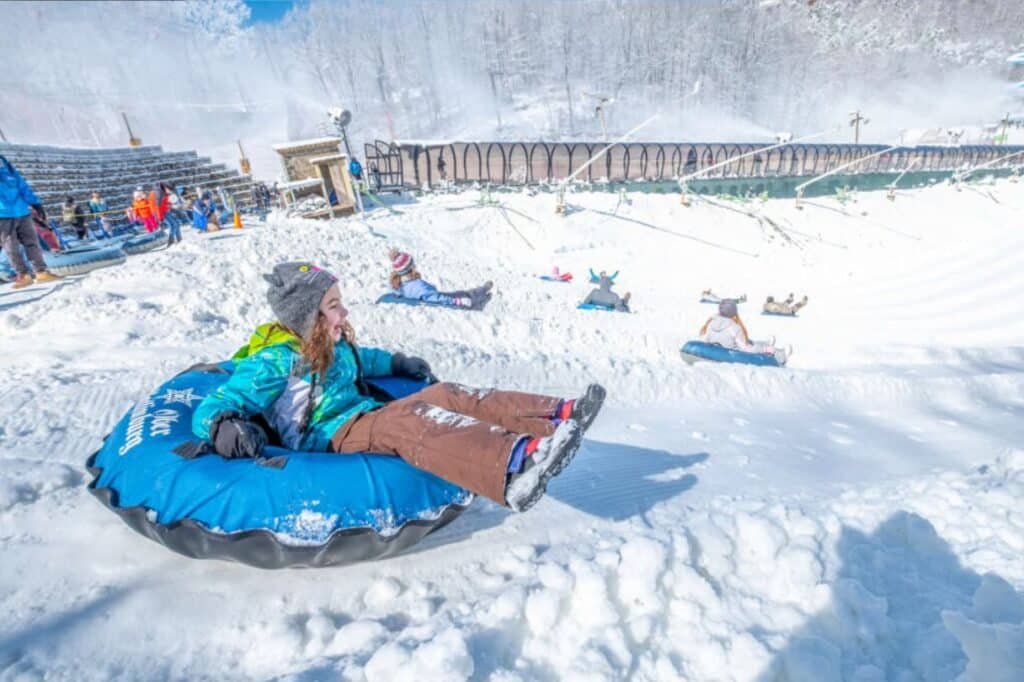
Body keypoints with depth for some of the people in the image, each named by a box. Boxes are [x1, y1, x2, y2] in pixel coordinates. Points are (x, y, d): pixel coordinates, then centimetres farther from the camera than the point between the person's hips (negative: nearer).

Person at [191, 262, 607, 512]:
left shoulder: (334, 345, 17)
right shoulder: (274, 362, -7)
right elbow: (212, 408, -11)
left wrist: (398, 363, 29)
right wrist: (225, 427, -34)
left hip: (365, 418, 8)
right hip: (331, 439, -8)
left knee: (444, 396, -14)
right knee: (406, 421, -36)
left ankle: (556, 417, -28)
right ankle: (515, 466, -61)